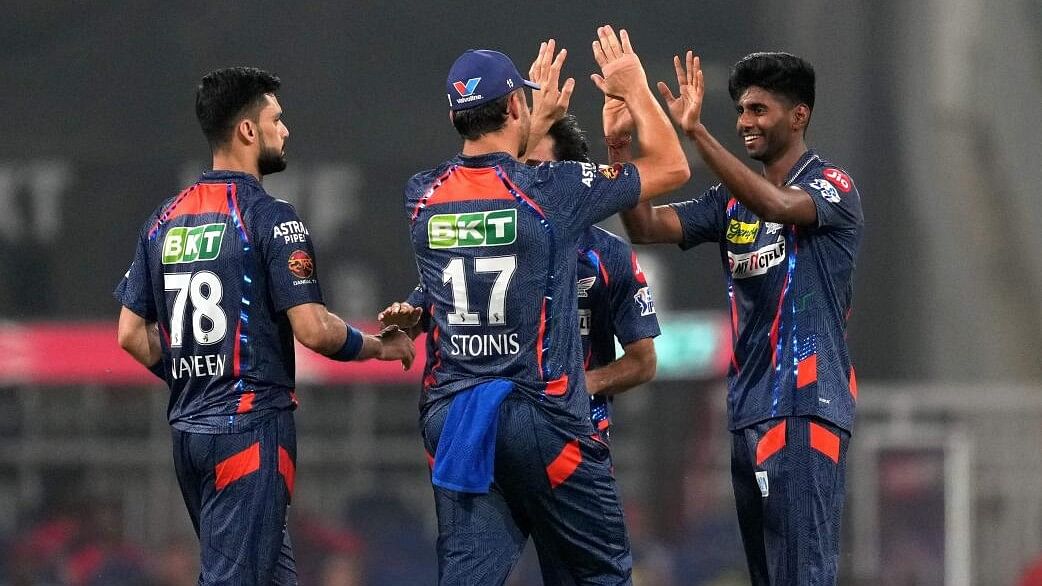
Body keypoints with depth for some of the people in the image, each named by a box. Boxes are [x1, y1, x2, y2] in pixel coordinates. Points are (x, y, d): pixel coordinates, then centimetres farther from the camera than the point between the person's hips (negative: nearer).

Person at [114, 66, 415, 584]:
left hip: (188, 427, 8)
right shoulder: (271, 218, -10)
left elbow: (131, 333, 12)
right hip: (252, 423, -8)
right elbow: (312, 329, -15)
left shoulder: (165, 219, 11)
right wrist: (379, 346, 3)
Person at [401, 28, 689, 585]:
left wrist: (538, 120, 38)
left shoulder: (422, 196, 4)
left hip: (449, 414, 4)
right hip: (538, 414, -4)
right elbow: (671, 166, 4)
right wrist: (635, 90, 17)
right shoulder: (553, 190, -9)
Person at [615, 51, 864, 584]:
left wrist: (696, 132, -31)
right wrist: (618, 146, -7)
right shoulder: (733, 200, 17)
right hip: (747, 410, 8)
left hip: (805, 408, -8)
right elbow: (646, 226, 8)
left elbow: (777, 205, -25)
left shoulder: (831, 186, -4)